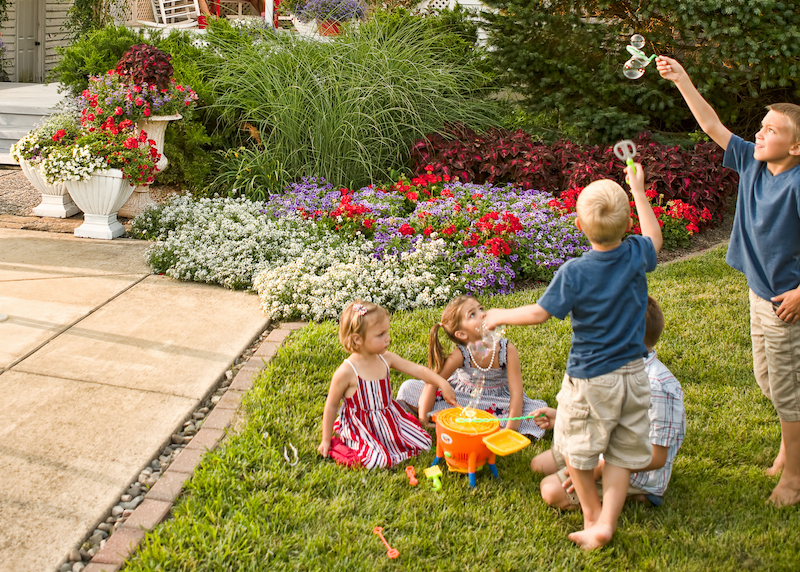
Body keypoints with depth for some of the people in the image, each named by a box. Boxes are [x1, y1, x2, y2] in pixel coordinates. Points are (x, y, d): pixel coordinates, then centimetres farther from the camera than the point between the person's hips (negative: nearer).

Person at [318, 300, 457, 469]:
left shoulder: (386, 358, -4)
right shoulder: (346, 372, -21)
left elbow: (418, 369, 0)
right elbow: (331, 406, -11)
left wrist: (442, 383, -15)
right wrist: (326, 440, -5)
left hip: (390, 420, 6)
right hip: (362, 428, -6)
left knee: (424, 443, 2)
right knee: (377, 460, -26)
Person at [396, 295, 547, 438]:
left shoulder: (508, 350, -25)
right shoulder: (460, 355, -26)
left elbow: (516, 394, -24)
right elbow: (432, 383, -21)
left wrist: (510, 430, -32)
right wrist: (423, 421, -23)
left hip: (498, 400, 1)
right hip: (461, 397, -1)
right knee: (408, 388, -17)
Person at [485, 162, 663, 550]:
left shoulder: (574, 272, -20)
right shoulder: (636, 255, -9)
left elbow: (540, 313, -12)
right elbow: (654, 237, 15)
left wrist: (500, 316, 5)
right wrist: (638, 190, 23)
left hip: (589, 378, -4)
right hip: (632, 374, 4)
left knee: (577, 450, 17)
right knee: (620, 454, 12)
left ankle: (592, 514, 30)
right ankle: (606, 523, 6)